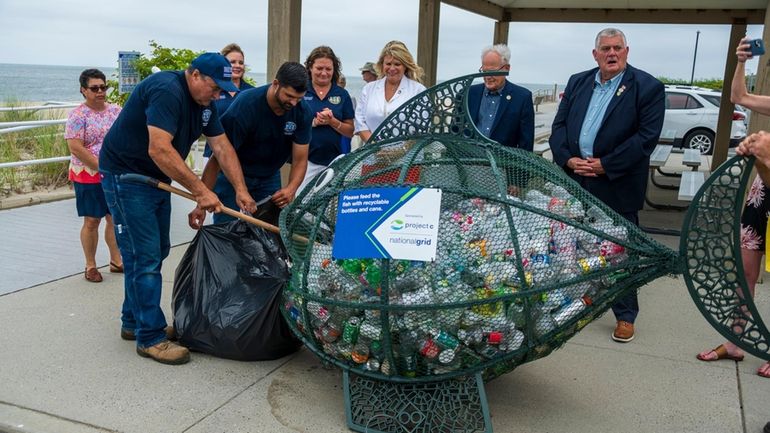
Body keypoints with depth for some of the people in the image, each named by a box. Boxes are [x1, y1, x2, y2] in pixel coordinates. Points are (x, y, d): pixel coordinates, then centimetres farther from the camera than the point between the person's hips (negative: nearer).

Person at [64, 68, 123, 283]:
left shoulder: (116, 111, 7)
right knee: (92, 221, 2)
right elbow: (75, 148, -15)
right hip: (88, 177, -4)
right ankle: (90, 266, 14)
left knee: (115, 218, 9)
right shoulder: (78, 116, -8)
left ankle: (116, 261, 21)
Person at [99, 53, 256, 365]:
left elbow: (222, 146, 2)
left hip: (156, 177, 10)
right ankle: (151, 338, -1)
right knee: (144, 257, -9)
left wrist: (241, 190, -8)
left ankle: (133, 323, 27)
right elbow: (159, 149, -34)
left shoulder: (204, 102, 4)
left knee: (156, 253, 14)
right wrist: (200, 191, -31)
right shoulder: (166, 90, -25)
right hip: (125, 175, -10)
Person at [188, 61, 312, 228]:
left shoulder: (303, 112, -18)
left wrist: (291, 188, -35)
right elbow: (218, 157, -26)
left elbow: (300, 160, -14)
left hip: (269, 176, 3)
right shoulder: (244, 106, -28)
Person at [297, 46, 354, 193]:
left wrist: (332, 121, -10)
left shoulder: (342, 94, 10)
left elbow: (350, 132, 7)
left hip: (335, 161, 1)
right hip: (306, 160, -1)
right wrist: (314, 122, -14)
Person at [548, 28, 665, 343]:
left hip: (617, 184, -4)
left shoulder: (648, 87, -5)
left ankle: (625, 316, 19)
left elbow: (647, 136, -12)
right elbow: (559, 125, 8)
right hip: (574, 181, 5)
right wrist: (568, 159, -8)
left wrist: (605, 165, -15)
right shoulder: (577, 82, 10)